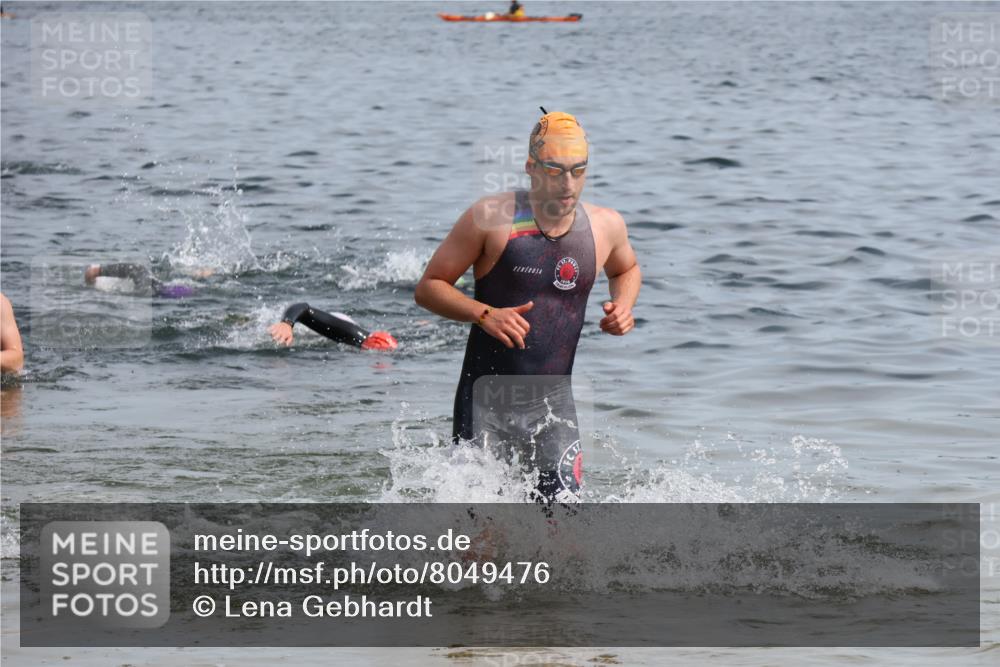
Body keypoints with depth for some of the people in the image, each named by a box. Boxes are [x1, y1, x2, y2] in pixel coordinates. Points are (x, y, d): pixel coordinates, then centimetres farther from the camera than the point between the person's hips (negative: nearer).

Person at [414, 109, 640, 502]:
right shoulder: (492, 219, -10)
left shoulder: (605, 226, 1)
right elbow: (428, 287, -5)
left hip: (552, 403, 3)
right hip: (485, 404, -2)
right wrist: (484, 314, -22)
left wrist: (623, 306, 3)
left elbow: (626, 269, 25)